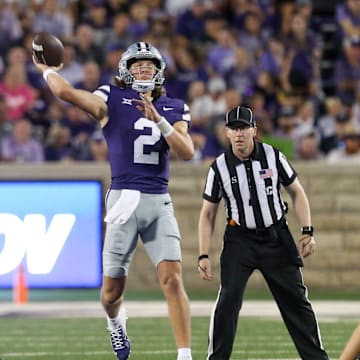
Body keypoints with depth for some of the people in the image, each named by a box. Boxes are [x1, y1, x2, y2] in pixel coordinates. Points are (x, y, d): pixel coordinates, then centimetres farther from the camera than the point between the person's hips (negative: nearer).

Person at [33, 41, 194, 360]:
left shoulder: (173, 109, 13)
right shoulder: (112, 101, 1)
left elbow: (187, 152, -2)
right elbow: (65, 91, -13)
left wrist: (157, 120, -12)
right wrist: (46, 69, 6)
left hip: (160, 202, 2)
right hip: (124, 199, -2)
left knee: (172, 278, -13)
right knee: (112, 289, 4)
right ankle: (116, 321, 40)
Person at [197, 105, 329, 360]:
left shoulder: (273, 157, -6)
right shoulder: (219, 167, -7)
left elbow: (297, 193, 5)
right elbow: (208, 214, 0)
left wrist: (307, 232, -3)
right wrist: (204, 255, -6)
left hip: (276, 237, 1)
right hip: (240, 240, -1)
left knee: (296, 299, 4)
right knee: (229, 299, -15)